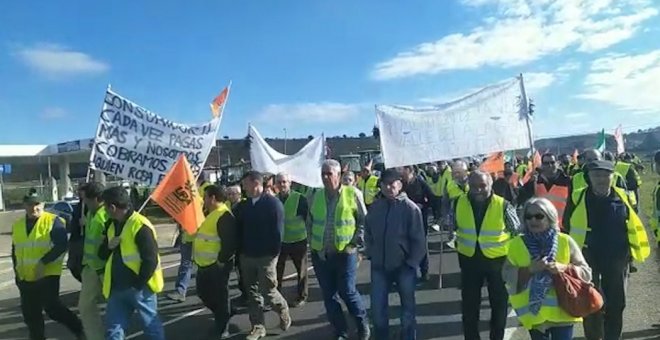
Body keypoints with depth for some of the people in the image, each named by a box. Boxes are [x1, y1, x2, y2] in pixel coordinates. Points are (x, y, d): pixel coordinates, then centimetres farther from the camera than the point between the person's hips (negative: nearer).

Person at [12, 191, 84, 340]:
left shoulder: (53, 221, -10)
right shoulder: (17, 225, 9)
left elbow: (61, 245, -18)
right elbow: (15, 249, 20)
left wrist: (43, 262, -26)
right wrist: (16, 269, 14)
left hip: (48, 274, -6)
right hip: (25, 277, 6)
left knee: (51, 307, -8)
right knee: (30, 314, 12)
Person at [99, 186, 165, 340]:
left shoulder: (140, 226, -19)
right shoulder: (111, 225, 9)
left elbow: (150, 260, -20)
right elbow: (102, 254, 16)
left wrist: (138, 284, -16)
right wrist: (108, 247, -6)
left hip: (139, 288, -7)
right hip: (117, 288, 8)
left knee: (151, 326, 10)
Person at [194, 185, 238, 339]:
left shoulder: (224, 216, -21)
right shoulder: (211, 213, 13)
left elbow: (230, 243, -27)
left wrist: (222, 260, -21)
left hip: (217, 265, -10)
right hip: (205, 264, 10)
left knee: (219, 296, 3)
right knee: (203, 292, 20)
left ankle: (222, 327, 19)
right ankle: (223, 315, 37)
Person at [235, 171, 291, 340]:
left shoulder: (273, 203, -10)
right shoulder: (242, 205, 7)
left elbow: (277, 230, -12)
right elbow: (238, 229, 12)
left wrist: (274, 252, -14)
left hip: (266, 256, -5)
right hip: (246, 256, 6)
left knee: (267, 291, -1)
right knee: (252, 293, 10)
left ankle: (283, 311, 27)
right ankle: (258, 326, 21)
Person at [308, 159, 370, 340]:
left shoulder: (352, 194, -7)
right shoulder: (316, 196, 4)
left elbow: (364, 220, -1)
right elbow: (310, 222, 14)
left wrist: (356, 242, -8)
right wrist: (312, 241, 5)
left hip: (345, 253, -4)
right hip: (320, 254, 4)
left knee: (347, 291, 1)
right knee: (328, 295, 9)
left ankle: (363, 325, 28)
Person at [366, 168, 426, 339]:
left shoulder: (410, 208, -13)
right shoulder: (374, 207, -2)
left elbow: (419, 239, -11)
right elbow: (368, 233, 11)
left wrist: (411, 263, -11)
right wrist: (372, 254, 4)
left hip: (403, 266, -2)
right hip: (379, 266, 3)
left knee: (408, 308, 16)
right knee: (377, 309, 7)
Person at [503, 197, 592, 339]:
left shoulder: (565, 241, -3)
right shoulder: (517, 244, -2)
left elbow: (586, 273, -2)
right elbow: (507, 275, -6)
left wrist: (564, 268, -21)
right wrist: (529, 269, -20)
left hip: (562, 310, -1)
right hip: (534, 311, 1)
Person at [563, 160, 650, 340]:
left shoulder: (622, 196, -3)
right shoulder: (577, 198, -10)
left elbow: (632, 225, 8)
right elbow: (567, 227, -2)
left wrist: (631, 251, 5)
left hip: (616, 259, 3)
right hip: (587, 259, -2)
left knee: (616, 303, 15)